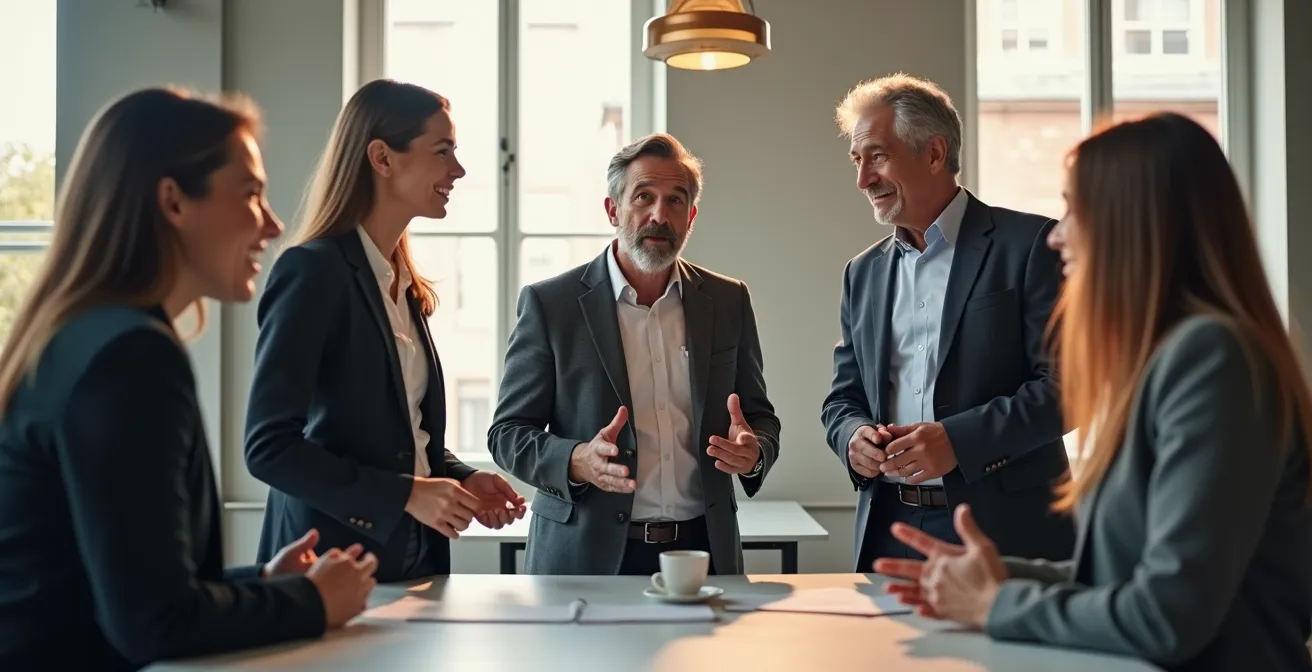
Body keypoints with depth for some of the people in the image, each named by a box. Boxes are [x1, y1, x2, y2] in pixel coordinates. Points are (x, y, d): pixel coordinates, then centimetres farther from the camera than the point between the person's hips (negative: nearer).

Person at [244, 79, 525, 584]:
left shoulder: (405, 285, 10)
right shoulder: (312, 271, -14)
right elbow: (269, 446, -19)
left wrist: (461, 479, 0)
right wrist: (406, 494, -22)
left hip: (415, 557, 7)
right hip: (336, 565, -7)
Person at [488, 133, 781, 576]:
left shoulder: (728, 301, 5)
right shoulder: (550, 303, -4)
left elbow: (760, 417, 11)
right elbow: (508, 432, -3)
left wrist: (753, 453, -12)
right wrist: (577, 461, -22)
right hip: (587, 556, -2)